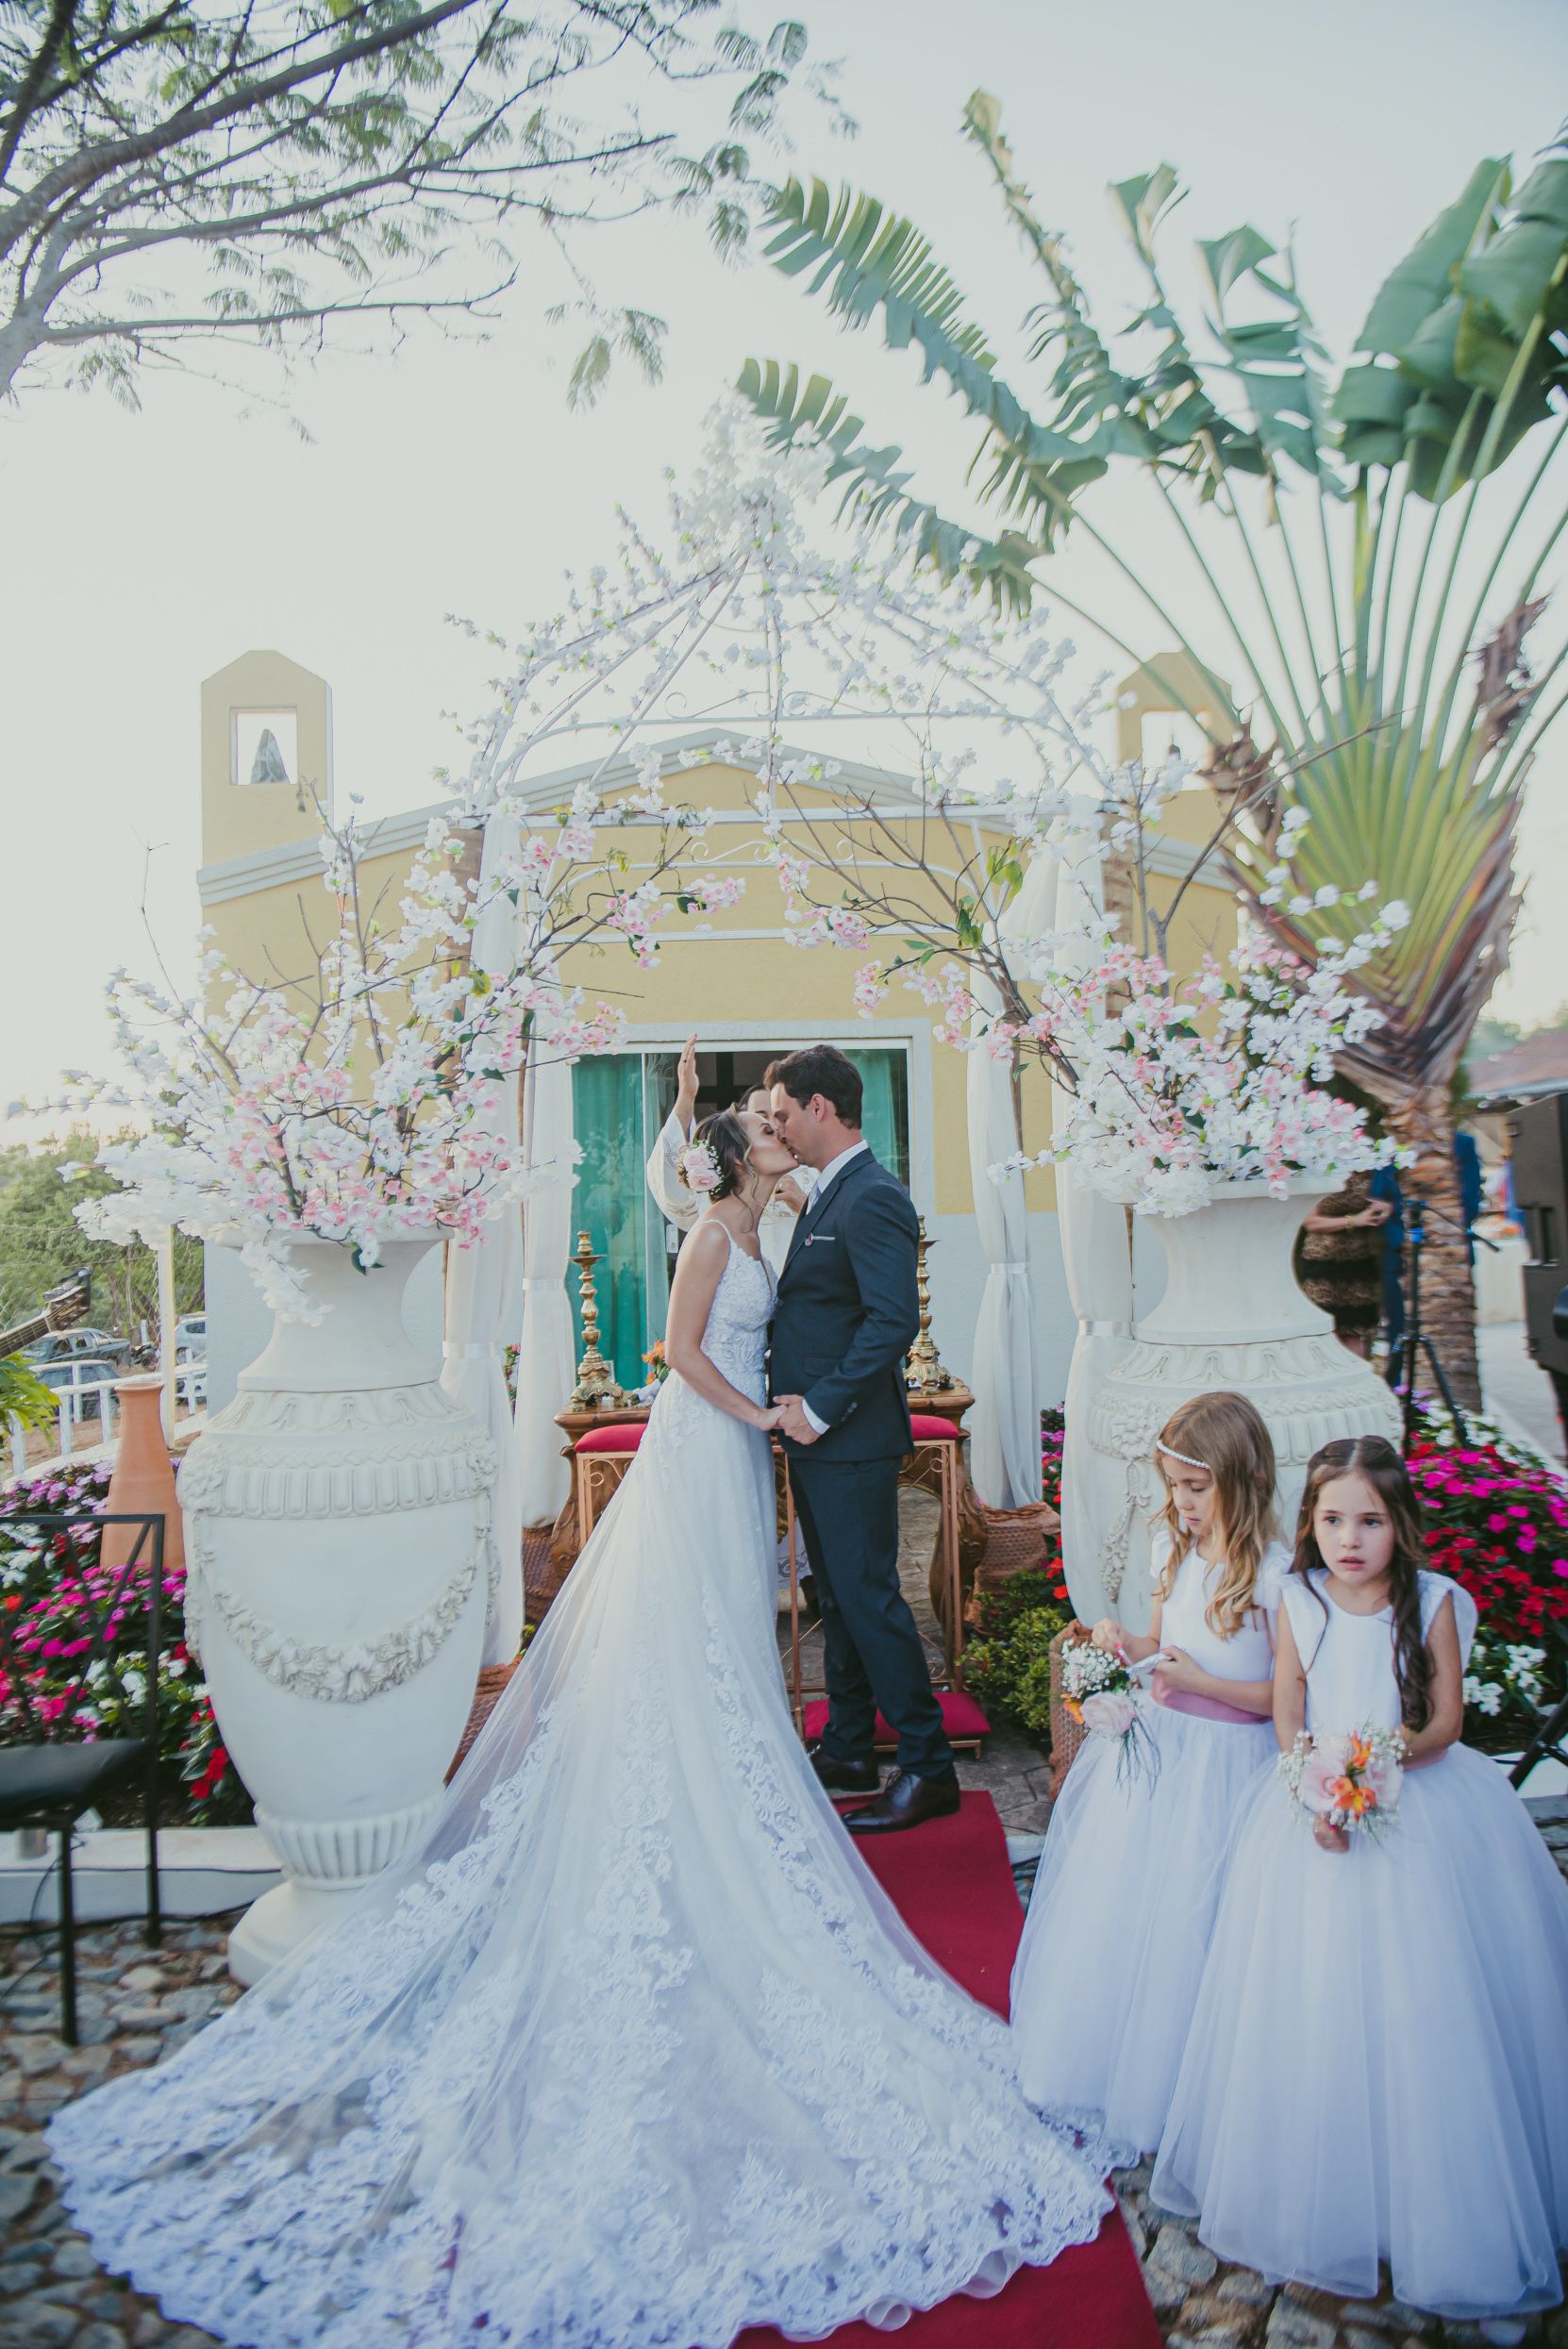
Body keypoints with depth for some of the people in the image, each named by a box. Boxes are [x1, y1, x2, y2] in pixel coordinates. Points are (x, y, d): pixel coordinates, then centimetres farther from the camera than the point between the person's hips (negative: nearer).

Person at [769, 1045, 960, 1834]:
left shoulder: (871, 1198, -18)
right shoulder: (829, 1193, 13)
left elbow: (894, 1322, -25)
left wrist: (822, 1408, -22)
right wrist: (801, 1405, 8)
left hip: (850, 1441, -10)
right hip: (816, 1437, 10)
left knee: (867, 1595, -2)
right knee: (837, 1595, 18)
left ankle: (928, 1769, 10)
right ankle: (847, 1753, 31)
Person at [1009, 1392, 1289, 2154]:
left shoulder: (1276, 1573, -19)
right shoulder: (1175, 1547, 1)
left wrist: (1199, 1680, -22)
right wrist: (1126, 1646, -8)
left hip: (1224, 1762, -6)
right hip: (1153, 1745, 6)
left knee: (1180, 1923, 3)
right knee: (1110, 1907, 13)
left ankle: (1166, 2095, 28)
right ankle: (1095, 2063, 36)